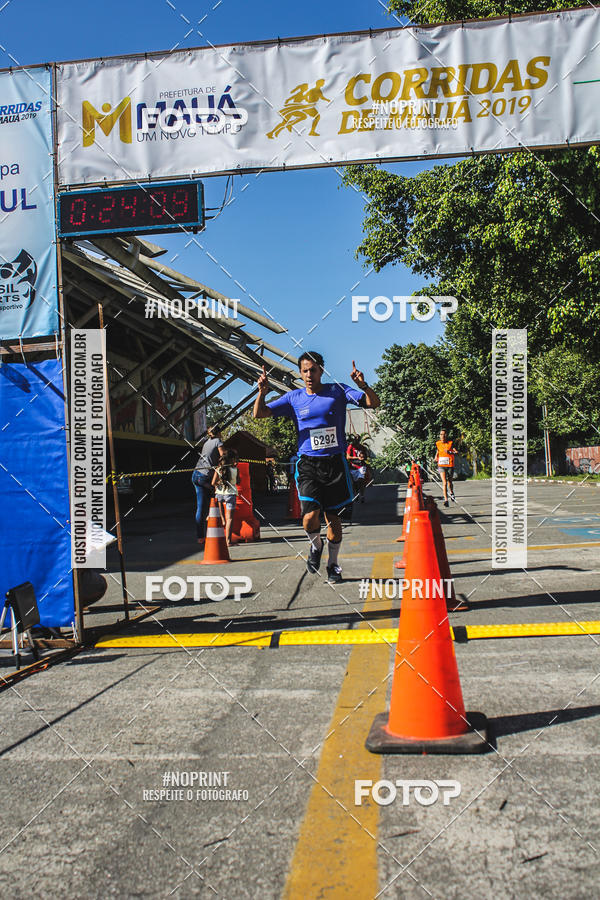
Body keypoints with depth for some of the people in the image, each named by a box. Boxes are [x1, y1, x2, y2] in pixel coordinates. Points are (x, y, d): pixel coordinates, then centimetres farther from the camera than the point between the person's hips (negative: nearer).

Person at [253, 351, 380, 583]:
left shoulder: (338, 391, 2)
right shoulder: (293, 398, 5)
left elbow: (373, 403, -4)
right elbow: (260, 414, 3)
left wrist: (363, 385, -24)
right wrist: (262, 392, -16)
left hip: (335, 463, 0)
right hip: (308, 464, 0)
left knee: (333, 517, 8)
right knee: (310, 516, -17)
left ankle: (333, 564, 29)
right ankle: (316, 545, 17)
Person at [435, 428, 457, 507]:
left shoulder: (451, 443, -5)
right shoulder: (437, 443, 3)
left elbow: (456, 452, -11)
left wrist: (449, 452, -28)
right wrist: (436, 457, 1)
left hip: (450, 466, -1)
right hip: (441, 466, 1)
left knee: (449, 482, 15)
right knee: (444, 483, -13)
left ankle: (451, 493, 46)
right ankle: (446, 500, -14)